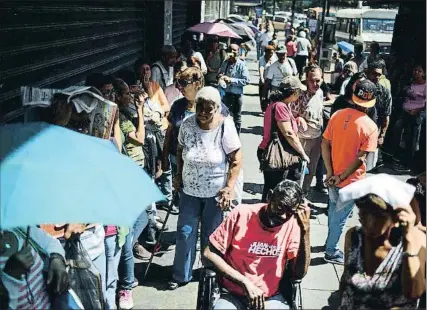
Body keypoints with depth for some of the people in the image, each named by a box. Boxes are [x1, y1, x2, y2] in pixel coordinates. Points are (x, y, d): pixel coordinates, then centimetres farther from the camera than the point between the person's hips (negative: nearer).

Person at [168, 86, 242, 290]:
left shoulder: (225, 127, -18)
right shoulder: (187, 125, -9)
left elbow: (236, 159, -12)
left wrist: (229, 187, -16)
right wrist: (179, 174, 5)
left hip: (215, 192, -2)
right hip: (190, 190, 3)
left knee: (210, 235, 12)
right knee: (185, 232, 8)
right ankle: (181, 275, 24)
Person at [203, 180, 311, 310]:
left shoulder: (292, 224, -7)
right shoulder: (242, 214, -12)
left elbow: (300, 273, -10)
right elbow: (209, 253, -11)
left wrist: (306, 231, -19)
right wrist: (246, 282, -17)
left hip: (271, 296, 3)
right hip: (233, 294, -2)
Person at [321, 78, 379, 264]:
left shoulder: (337, 115, -7)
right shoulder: (370, 127, -19)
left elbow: (325, 145, -7)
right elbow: (360, 158, -21)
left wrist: (330, 173, -6)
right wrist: (341, 177, -14)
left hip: (333, 176, 5)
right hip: (351, 181, -5)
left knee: (333, 210, 25)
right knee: (340, 217, 12)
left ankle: (331, 243, 43)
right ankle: (331, 252, 26)